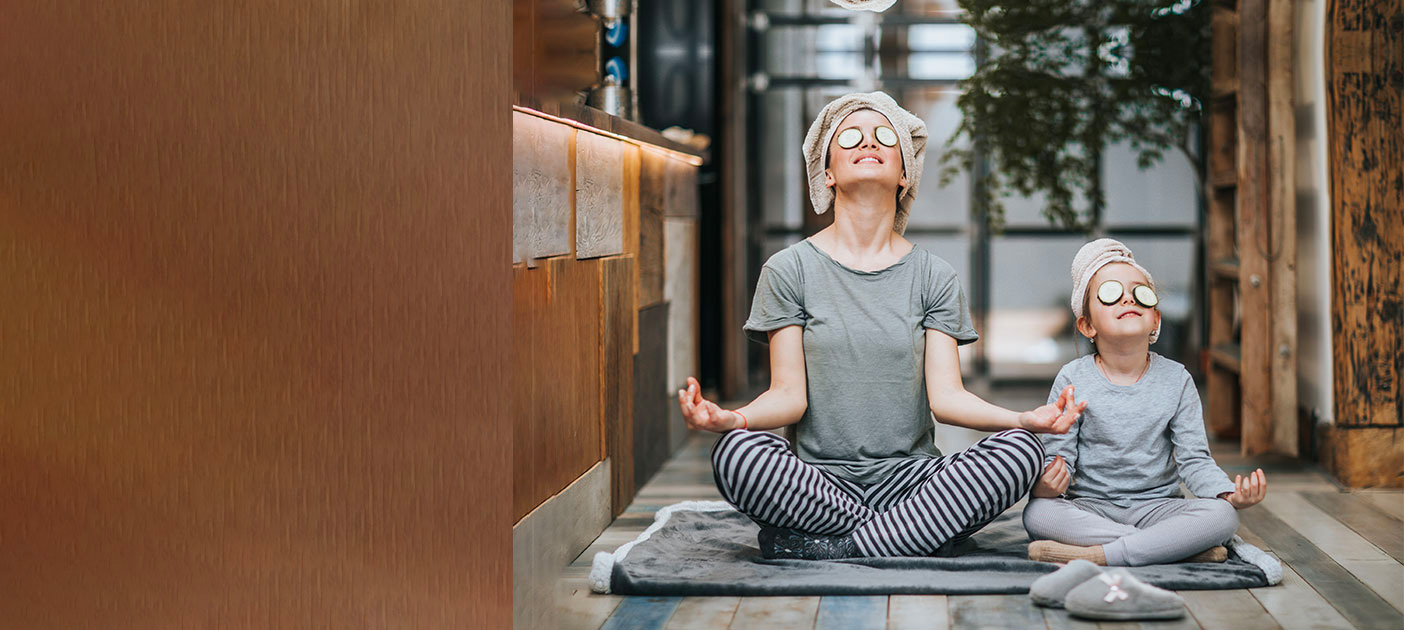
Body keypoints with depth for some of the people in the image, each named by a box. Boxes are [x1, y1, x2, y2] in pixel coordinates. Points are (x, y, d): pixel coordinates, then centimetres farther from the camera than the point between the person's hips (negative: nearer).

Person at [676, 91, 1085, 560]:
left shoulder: (934, 277, 10)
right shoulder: (790, 270, 5)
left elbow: (946, 394, 0)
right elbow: (790, 395, -2)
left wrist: (1025, 419, -18)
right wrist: (730, 418, -24)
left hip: (909, 477, 2)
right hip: (820, 480, -2)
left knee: (1019, 452, -25)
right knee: (738, 451, -32)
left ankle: (845, 547, -21)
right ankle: (916, 535, -21)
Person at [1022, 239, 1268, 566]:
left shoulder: (1176, 379, 3)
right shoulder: (1073, 380, -2)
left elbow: (1193, 459, 1)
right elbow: (1059, 454, -4)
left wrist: (1231, 493, -19)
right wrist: (1047, 484, -29)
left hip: (1155, 504, 1)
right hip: (1091, 506, -1)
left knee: (1221, 516, -27)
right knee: (1038, 513, -33)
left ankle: (1098, 555, -32)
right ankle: (1183, 547, -31)